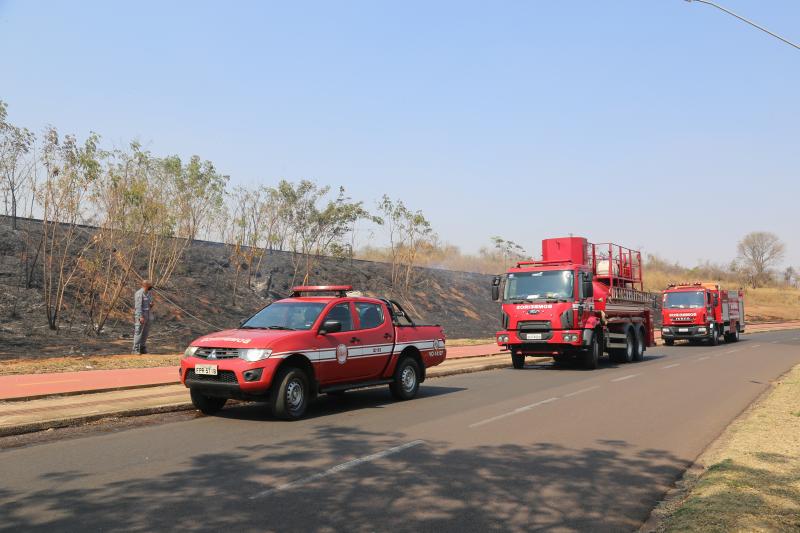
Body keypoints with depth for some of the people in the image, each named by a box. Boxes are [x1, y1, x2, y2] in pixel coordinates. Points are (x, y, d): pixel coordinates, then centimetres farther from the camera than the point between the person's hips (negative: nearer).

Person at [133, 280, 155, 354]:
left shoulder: (148, 293, 13)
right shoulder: (139, 293, -14)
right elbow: (138, 306, -19)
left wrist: (151, 305, -3)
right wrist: (141, 317, -25)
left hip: (147, 314, 9)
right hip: (140, 315, -9)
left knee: (146, 332, 11)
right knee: (138, 332, -7)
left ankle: (142, 348, 20)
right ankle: (136, 350, -4)